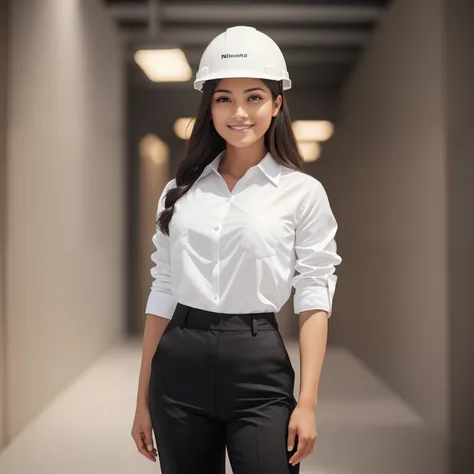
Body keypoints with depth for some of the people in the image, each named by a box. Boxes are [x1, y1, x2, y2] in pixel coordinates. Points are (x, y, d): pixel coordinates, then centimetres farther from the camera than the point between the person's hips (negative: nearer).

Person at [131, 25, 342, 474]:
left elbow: (314, 298, -3)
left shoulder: (302, 192, -1)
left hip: (258, 369, -3)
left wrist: (307, 402, -11)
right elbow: (162, 293, 9)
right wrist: (144, 399, 9)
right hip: (179, 368, 3)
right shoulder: (180, 190, 8)